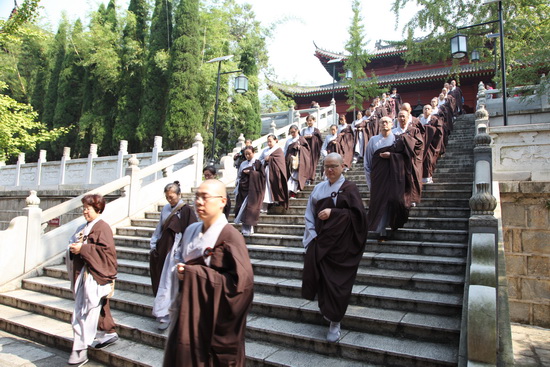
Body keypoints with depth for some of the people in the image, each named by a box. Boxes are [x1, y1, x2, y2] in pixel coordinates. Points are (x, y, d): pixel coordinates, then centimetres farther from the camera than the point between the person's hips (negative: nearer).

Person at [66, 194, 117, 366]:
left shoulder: (102, 227, -12)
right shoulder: (84, 227, 12)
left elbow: (107, 250, -21)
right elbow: (73, 243, 19)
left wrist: (82, 248, -20)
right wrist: (73, 248, -5)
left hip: (95, 276, -8)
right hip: (83, 273, 8)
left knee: (86, 312, -6)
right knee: (99, 307, 18)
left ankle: (81, 351, 1)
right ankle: (109, 333, 33)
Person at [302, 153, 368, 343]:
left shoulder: (349, 188, -3)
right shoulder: (318, 188, 9)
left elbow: (357, 214, -10)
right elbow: (310, 213, 9)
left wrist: (333, 212, -17)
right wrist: (312, 233, -4)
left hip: (341, 244, -3)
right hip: (320, 240, 4)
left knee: (337, 282, 1)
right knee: (320, 277, 3)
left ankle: (335, 322, 16)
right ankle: (327, 309, 31)